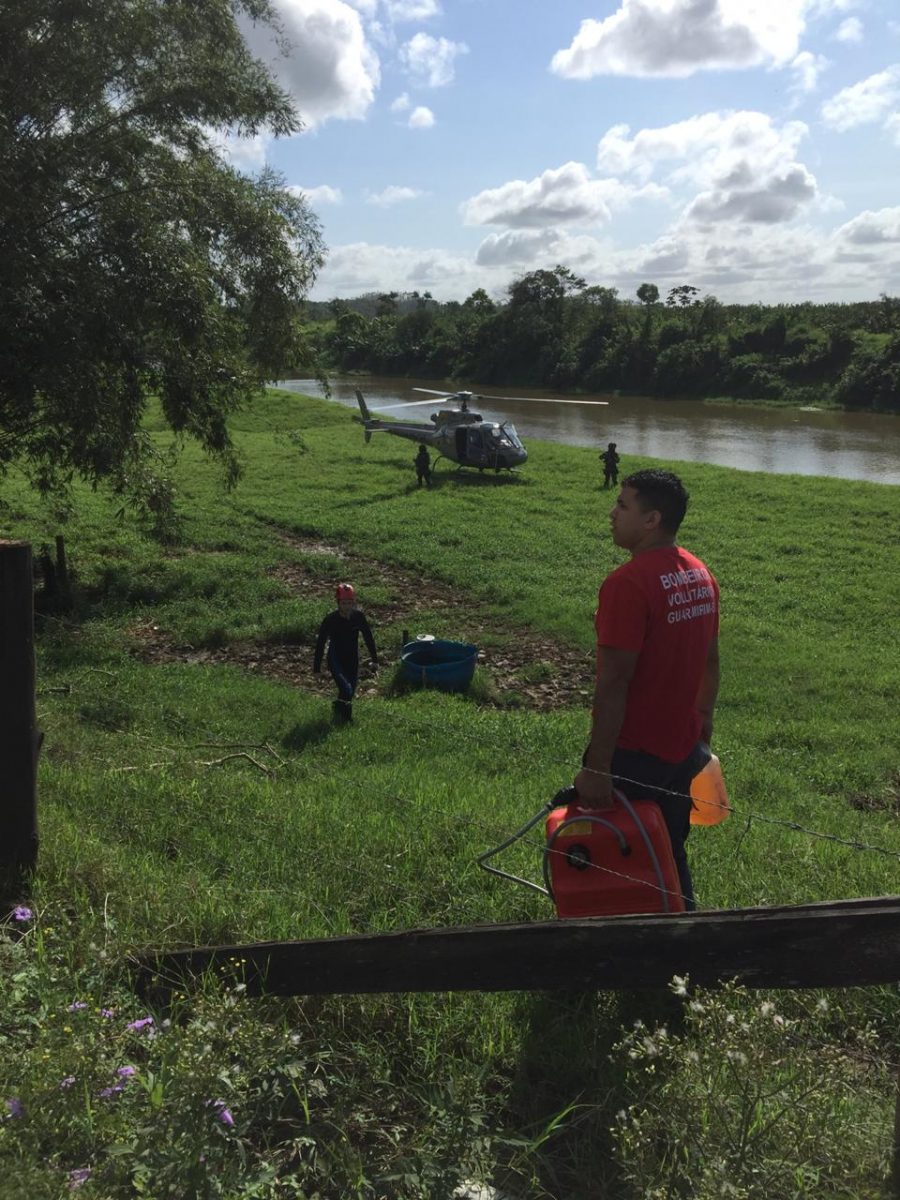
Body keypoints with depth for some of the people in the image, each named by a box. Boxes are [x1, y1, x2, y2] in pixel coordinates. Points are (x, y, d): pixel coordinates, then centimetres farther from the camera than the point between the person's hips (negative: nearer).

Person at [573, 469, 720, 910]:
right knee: (670, 855, 20)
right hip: (683, 749, 8)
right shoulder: (701, 575, 4)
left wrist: (597, 769, -22)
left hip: (633, 755, -8)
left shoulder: (627, 584, -22)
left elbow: (613, 683, -25)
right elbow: (710, 659, 14)